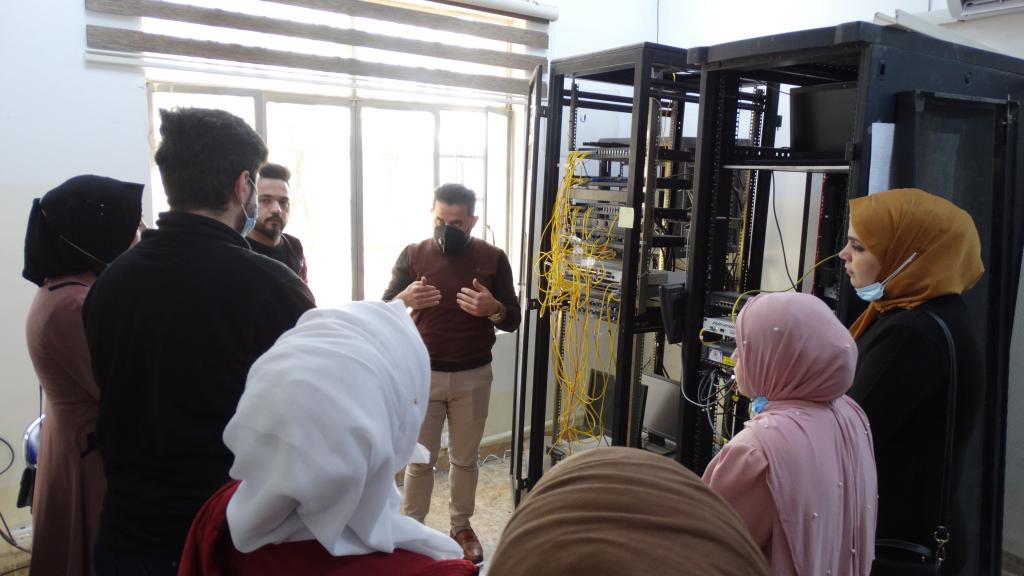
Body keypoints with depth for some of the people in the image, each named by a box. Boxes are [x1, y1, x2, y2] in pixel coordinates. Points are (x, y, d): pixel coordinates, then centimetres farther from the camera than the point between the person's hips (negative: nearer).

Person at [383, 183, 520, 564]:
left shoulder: (493, 258, -3)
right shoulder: (412, 255, -3)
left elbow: (513, 320, -1)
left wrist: (493, 308, -24)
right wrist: (404, 299, -27)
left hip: (473, 376, 1)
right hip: (423, 375, 0)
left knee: (465, 458, 15)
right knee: (419, 460, 9)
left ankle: (461, 526, 32)